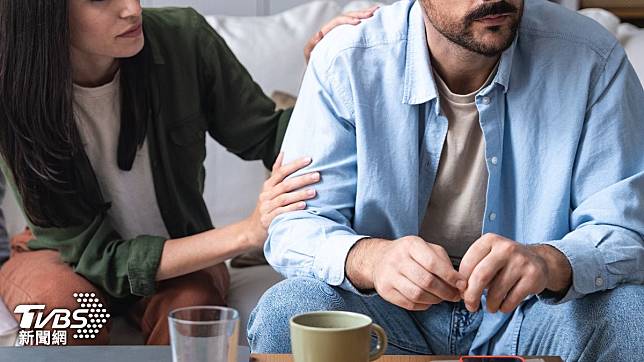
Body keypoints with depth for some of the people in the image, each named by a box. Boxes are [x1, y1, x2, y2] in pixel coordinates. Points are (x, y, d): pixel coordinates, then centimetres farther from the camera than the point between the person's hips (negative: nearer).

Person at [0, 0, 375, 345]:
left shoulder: (182, 39, -19)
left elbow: (269, 139, -4)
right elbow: (99, 258, -25)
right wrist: (248, 233, -35)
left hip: (179, 248, 2)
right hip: (62, 257, -1)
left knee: (193, 303, -32)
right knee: (62, 304, -35)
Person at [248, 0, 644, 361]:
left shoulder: (593, 59, -11)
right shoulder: (345, 61, -12)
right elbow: (294, 225, -12)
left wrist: (551, 262, -37)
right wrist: (368, 258, -36)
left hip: (529, 316, 0)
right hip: (391, 311, 0)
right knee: (284, 312, -28)